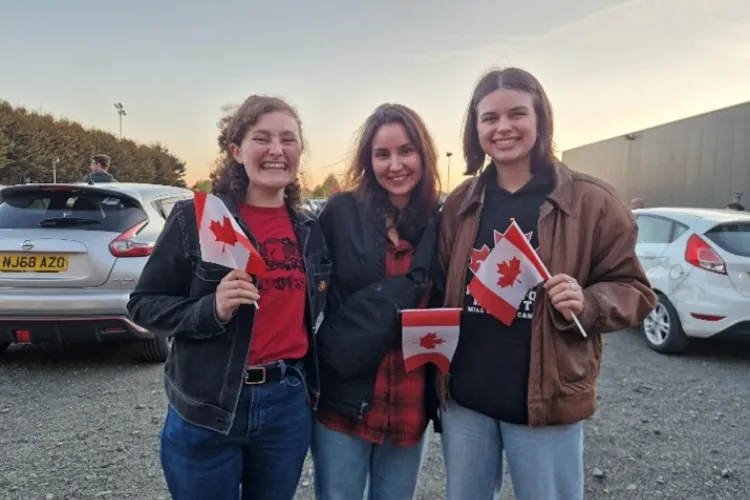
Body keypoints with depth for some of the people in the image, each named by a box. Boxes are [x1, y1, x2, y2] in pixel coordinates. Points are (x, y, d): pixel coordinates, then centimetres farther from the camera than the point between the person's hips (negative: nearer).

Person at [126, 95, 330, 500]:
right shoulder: (196, 217, -10)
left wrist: (307, 378, 9)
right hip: (207, 410, -4)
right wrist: (211, 309, -22)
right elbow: (143, 305, -6)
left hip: (289, 405, 4)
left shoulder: (309, 229, 4)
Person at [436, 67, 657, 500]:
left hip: (546, 401, -3)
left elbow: (634, 291, -3)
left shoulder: (592, 201, -7)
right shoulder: (461, 203, 4)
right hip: (464, 397, 4)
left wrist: (587, 303, -23)